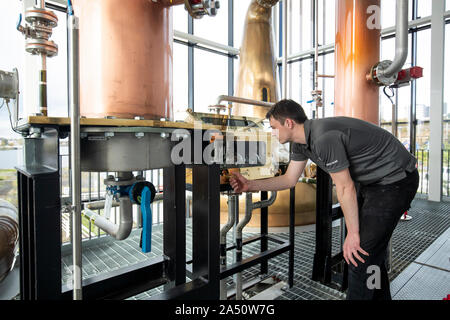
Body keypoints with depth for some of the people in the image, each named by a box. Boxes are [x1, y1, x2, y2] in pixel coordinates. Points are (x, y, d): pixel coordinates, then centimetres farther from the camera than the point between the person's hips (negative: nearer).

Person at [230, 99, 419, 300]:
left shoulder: (324, 138, -30)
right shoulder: (301, 142, 0)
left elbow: (345, 188, -25)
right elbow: (289, 180, 6)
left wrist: (353, 234, -16)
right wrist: (250, 185, -1)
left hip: (395, 180, -9)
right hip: (370, 181, 9)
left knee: (360, 254, -8)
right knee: (368, 251, 18)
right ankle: (379, 296, 37)